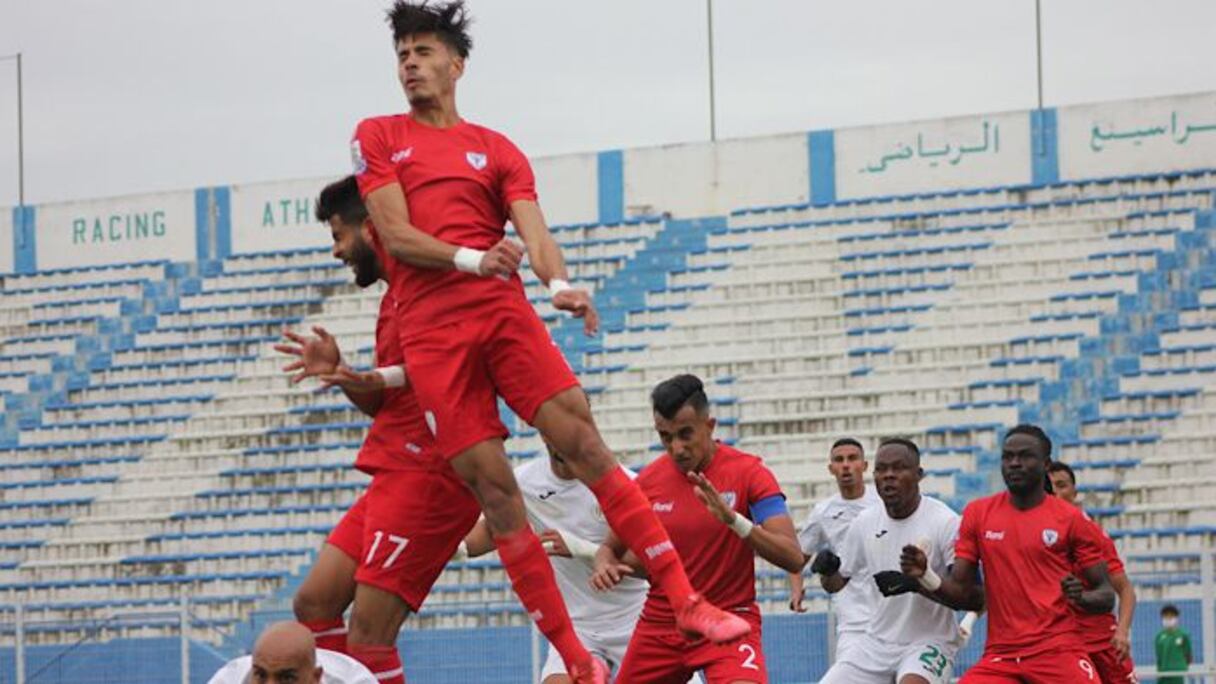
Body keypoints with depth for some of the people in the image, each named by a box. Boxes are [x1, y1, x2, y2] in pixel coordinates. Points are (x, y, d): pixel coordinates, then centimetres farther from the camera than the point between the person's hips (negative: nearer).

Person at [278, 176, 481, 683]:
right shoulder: (394, 300, 20)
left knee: (367, 635, -14)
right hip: (393, 476, 11)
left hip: (426, 475, -11)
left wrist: (387, 379, -26)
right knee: (314, 603, 9)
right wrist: (338, 373, 10)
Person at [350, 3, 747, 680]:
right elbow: (395, 234, 0)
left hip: (506, 312, 1)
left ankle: (687, 600, -12)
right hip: (431, 334, -1)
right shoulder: (378, 136, 12)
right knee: (493, 486, -6)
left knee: (585, 442, -12)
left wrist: (559, 282, -21)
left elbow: (533, 229, 2)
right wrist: (470, 259, -18)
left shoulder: (497, 149, 16)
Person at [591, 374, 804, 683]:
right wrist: (606, 566, -11)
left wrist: (733, 520, -33)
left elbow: (793, 558, -18)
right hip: (660, 622, 4)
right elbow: (610, 547, 14)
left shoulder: (748, 472, -10)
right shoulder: (648, 481, 0)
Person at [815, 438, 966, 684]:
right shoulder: (865, 522, 2)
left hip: (928, 642, -6)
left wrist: (915, 583, -32)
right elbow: (836, 583, 13)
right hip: (876, 642, 6)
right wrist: (828, 570, -11)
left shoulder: (945, 522, -14)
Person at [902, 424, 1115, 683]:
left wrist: (1080, 597, -17)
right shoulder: (978, 514, 9)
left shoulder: (1071, 519, 1)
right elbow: (963, 595, 11)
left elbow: (1106, 595, 5)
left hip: (1058, 652, -2)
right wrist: (926, 577, -7)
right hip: (1000, 655, 2)